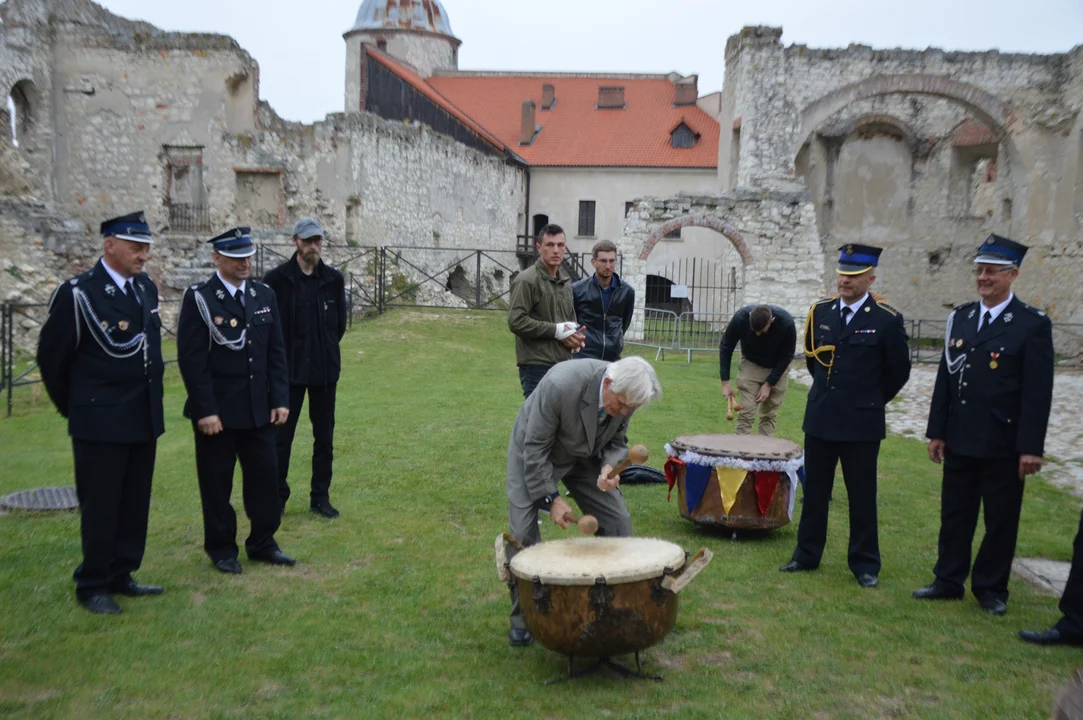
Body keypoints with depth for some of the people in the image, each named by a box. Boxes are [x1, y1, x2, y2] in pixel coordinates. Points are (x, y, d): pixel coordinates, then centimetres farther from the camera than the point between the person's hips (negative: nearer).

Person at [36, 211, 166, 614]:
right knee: (100, 506, 4)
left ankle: (120, 576, 26)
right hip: (100, 421, -6)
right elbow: (51, 358, -4)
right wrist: (73, 408, 5)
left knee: (136, 504, 12)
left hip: (144, 418, 6)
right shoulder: (78, 293, -13)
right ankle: (92, 586, 20)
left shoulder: (147, 288, 5)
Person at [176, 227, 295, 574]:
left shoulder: (264, 295, 6)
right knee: (217, 482, 7)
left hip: (259, 409, 5)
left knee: (266, 476, 9)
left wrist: (280, 399, 2)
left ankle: (262, 542, 25)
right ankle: (221, 549, 23)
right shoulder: (199, 299, -8)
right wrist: (205, 410, -15)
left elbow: (276, 351, 7)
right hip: (217, 411, -4)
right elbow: (191, 359, -12)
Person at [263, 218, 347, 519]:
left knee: (324, 436, 9)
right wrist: (284, 353, 1)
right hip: (289, 368, -3)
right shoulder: (278, 278, -8)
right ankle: (278, 497, 19)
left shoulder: (333, 279, 1)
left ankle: (320, 497, 21)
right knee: (282, 435, 5)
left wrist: (326, 349, 8)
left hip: (326, 369, 3)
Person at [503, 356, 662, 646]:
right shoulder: (560, 384, -39)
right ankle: (522, 618, 9)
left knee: (618, 521, -2)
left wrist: (609, 467, -25)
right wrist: (551, 498, -24)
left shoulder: (626, 394, -21)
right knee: (522, 532, -11)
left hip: (584, 455, 5)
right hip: (534, 451, -4)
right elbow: (536, 448, -27)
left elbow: (616, 442, -3)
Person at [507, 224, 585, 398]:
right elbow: (516, 321, -17)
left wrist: (575, 334, 4)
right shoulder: (526, 280, -9)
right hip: (537, 365, -8)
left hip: (564, 363, 8)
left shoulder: (565, 280, 17)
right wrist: (556, 330, -15)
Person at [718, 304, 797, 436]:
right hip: (750, 364, 0)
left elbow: (787, 356, -16)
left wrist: (769, 384, -18)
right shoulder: (740, 317, -30)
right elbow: (726, 347, -15)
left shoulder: (786, 322, -31)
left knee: (769, 414, 2)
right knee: (746, 411, -9)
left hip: (777, 368, 0)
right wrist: (725, 382, -18)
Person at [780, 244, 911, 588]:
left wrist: (869, 402, 9)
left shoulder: (887, 319, -9)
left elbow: (898, 372, 1)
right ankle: (807, 555, 24)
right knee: (814, 491, 12)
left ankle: (865, 564, 19)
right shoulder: (820, 312, 3)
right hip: (820, 418, 4)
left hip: (861, 423, -4)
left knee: (862, 496, 6)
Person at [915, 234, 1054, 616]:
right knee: (955, 513, 13)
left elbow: (1038, 391, -10)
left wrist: (1031, 447, -14)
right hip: (960, 439, 4)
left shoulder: (1033, 324, -8)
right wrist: (936, 431, 7)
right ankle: (948, 581, 25)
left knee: (1001, 520, 9)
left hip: (1003, 444, -4)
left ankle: (991, 589, 23)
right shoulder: (960, 317, 7)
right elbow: (945, 377, 8)